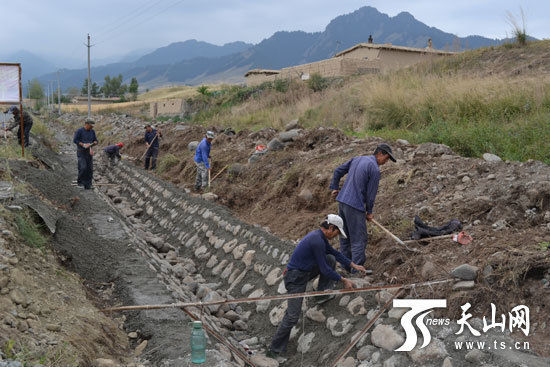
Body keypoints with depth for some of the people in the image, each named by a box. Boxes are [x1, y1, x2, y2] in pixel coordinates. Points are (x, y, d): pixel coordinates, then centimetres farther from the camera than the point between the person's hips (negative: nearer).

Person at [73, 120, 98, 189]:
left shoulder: (92, 131, 7)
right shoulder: (79, 131, -9)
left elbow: (95, 141, 13)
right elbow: (75, 140, -10)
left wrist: (94, 143, -11)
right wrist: (83, 145, -20)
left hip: (89, 152, 5)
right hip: (81, 152, -5)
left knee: (90, 169, -1)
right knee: (83, 168, -14)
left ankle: (88, 185, 7)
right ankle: (80, 182, 4)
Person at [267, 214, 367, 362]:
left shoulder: (320, 237, 6)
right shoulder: (317, 241, -25)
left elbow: (335, 253, 20)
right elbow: (324, 269, -19)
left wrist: (354, 265, 17)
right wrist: (343, 280, -9)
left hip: (305, 271, 9)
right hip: (295, 279, -9)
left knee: (331, 259, 9)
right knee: (292, 316, -11)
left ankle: (323, 295, 15)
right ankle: (274, 351, 0)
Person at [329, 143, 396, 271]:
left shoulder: (357, 159, 12)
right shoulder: (375, 169, -13)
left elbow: (338, 171, 19)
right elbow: (371, 193, -8)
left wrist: (334, 187, 29)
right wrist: (369, 211, 4)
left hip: (342, 200, 9)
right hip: (355, 206, -9)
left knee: (345, 237, 15)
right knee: (359, 239, -2)